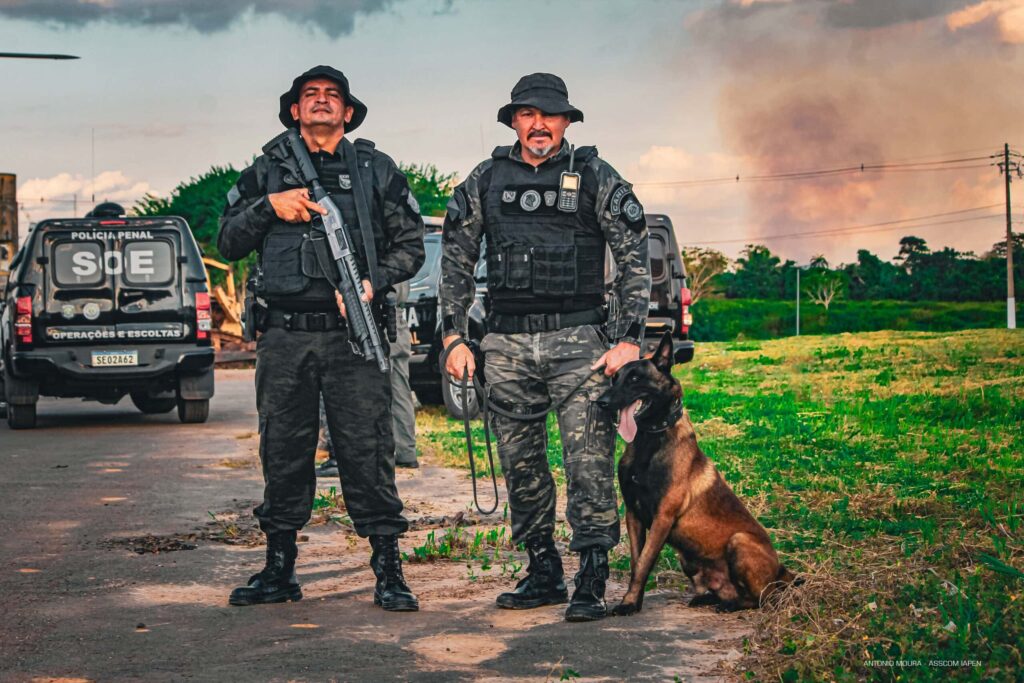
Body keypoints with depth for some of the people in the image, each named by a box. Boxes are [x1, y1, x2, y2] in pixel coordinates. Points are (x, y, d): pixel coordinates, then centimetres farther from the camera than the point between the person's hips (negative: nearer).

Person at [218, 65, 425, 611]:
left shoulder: (376, 170, 10)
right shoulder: (266, 172, 14)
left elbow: (411, 244, 9)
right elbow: (228, 243, 13)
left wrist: (375, 283, -8)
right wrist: (270, 206, -4)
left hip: (353, 334, -2)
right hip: (284, 337, 2)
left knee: (367, 451, -4)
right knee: (283, 451, 7)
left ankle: (388, 572, 1)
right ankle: (279, 569, 18)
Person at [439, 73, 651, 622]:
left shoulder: (597, 179, 2)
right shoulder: (484, 181, 9)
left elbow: (635, 262, 1)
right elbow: (455, 263, 14)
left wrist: (628, 339, -7)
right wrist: (454, 337, 6)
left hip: (579, 340, -3)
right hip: (507, 344, 3)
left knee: (589, 462, -8)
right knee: (520, 464, 8)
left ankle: (591, 582, -3)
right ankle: (543, 574, 20)